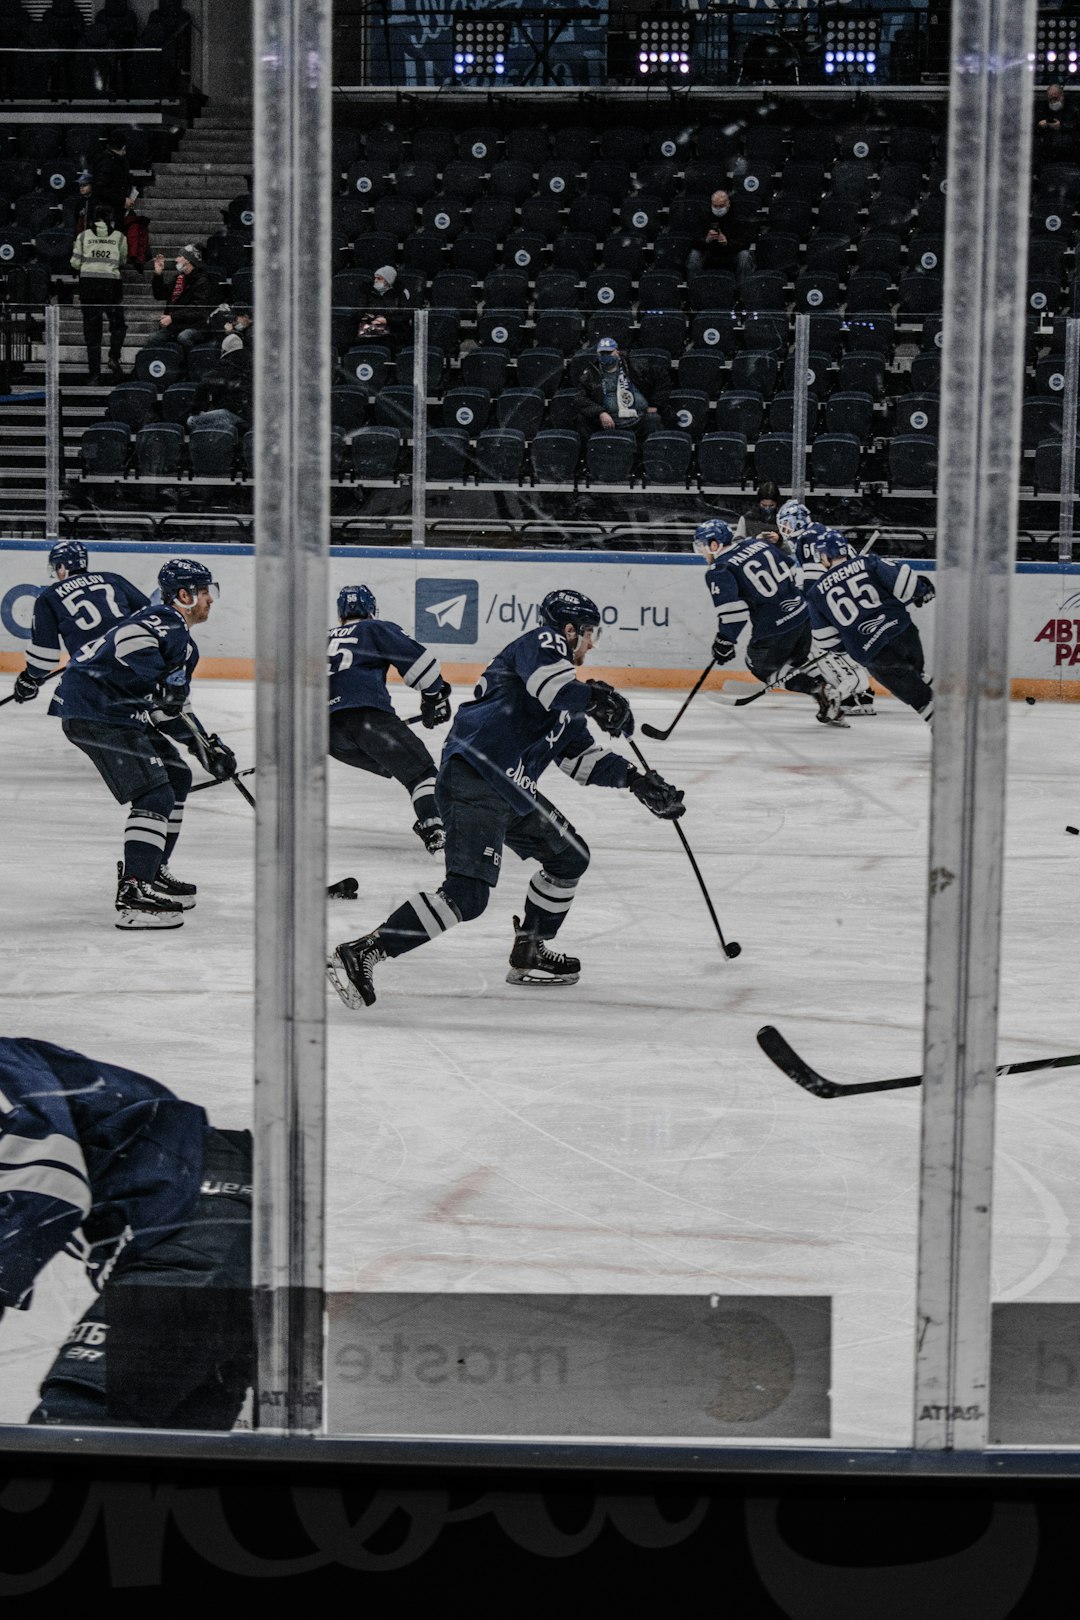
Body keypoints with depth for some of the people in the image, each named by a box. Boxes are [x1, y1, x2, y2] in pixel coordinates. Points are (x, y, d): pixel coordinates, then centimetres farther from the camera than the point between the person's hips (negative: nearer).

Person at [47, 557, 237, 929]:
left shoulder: (182, 641, 23)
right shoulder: (167, 622, -11)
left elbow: (172, 709, 27)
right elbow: (129, 638, -34)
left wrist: (208, 748, 21)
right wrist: (160, 681, -36)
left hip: (122, 713, 11)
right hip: (92, 713, -11)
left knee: (176, 777, 20)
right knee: (154, 795, -18)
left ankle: (152, 872, 28)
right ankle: (132, 895, -23)